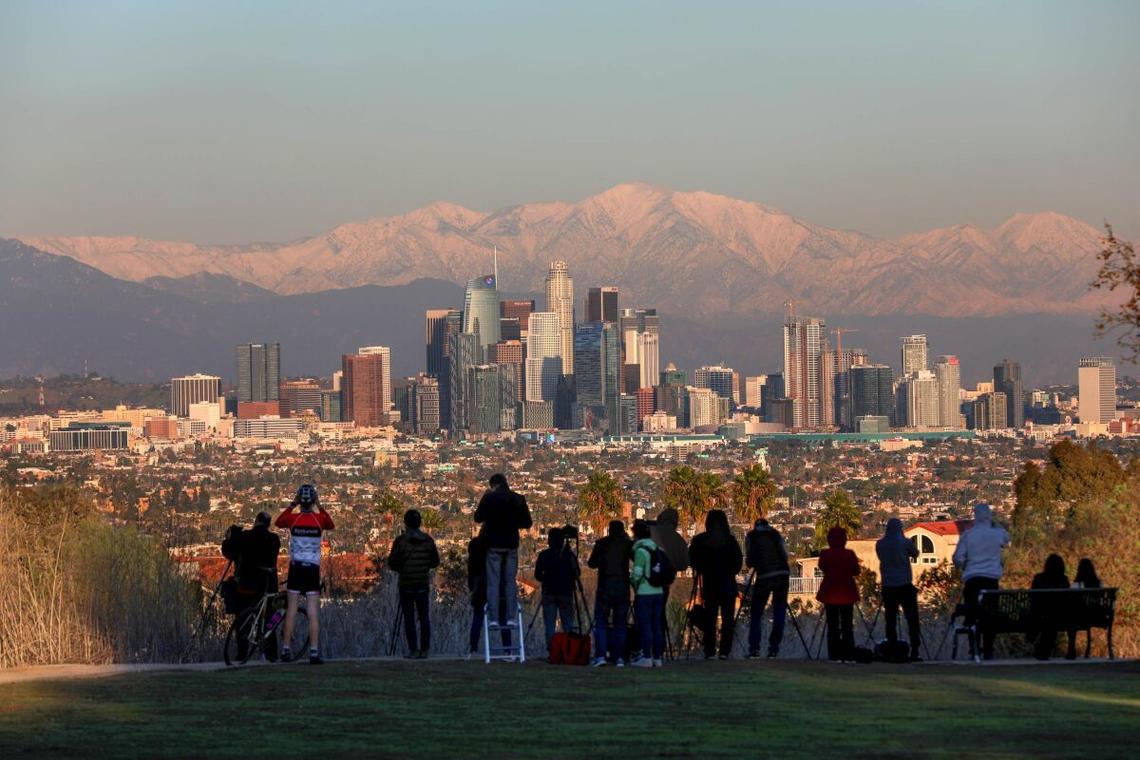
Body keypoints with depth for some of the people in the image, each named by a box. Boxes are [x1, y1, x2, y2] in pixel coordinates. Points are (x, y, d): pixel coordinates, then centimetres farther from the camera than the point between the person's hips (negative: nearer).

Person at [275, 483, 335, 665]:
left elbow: (278, 522, 16)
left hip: (295, 567, 0)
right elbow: (331, 525, 19)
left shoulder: (293, 518, -6)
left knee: (291, 610, 7)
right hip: (313, 568, 0)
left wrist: (292, 505, 14)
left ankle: (286, 650, 8)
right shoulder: (319, 519, -5)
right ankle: (314, 653, -6)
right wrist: (320, 507, 15)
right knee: (313, 613, -1)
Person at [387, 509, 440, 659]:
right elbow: (435, 562, 7)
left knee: (409, 618, -1)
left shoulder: (401, 540, -10)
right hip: (423, 585, 3)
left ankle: (413, 650, -5)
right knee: (424, 617, 7)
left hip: (406, 585, -3)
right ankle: (424, 650, 4)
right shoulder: (428, 540, 0)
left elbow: (392, 562, -7)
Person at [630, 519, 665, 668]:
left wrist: (633, 584, 2)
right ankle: (658, 657, 12)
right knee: (657, 626, 10)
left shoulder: (641, 551, -11)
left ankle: (647, 657, -4)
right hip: (659, 592, 7)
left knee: (645, 625, -3)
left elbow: (637, 573, -16)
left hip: (644, 593, -7)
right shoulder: (657, 549, 9)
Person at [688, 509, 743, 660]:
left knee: (710, 617, 7)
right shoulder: (730, 540, -6)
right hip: (728, 582, -1)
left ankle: (709, 651, 2)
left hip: (709, 582, 1)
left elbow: (691, 559, -2)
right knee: (727, 617, 4)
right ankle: (725, 651, -2)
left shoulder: (700, 540, -5)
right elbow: (739, 560, -5)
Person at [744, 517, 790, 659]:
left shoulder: (751, 536, 9)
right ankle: (774, 649, 1)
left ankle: (754, 649, -4)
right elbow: (785, 555, 12)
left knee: (756, 614, 6)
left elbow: (749, 561, 6)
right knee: (779, 612, 7)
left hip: (764, 576, -2)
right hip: (782, 574, 2)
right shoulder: (776, 534, 15)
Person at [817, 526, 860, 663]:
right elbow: (856, 572, -2)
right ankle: (848, 655, 3)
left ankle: (835, 656, -1)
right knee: (847, 625, 7)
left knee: (832, 626, 4)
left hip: (830, 593, 0)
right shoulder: (850, 554, -9)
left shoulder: (825, 554, -7)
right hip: (847, 593, 0)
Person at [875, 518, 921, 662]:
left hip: (888, 586, 3)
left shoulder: (880, 544, 3)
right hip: (905, 585, -3)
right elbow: (915, 554, 11)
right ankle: (914, 652, -6)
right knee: (912, 620, 1)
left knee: (891, 621, 5)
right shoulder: (904, 542, -6)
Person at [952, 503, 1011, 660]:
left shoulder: (967, 535, 1)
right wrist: (994, 524, 24)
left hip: (972, 579, 0)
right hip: (991, 578, 0)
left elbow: (958, 558, 0)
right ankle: (988, 650, 2)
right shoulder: (997, 533, 3)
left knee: (972, 614, 3)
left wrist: (962, 566, 22)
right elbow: (1006, 540, 27)